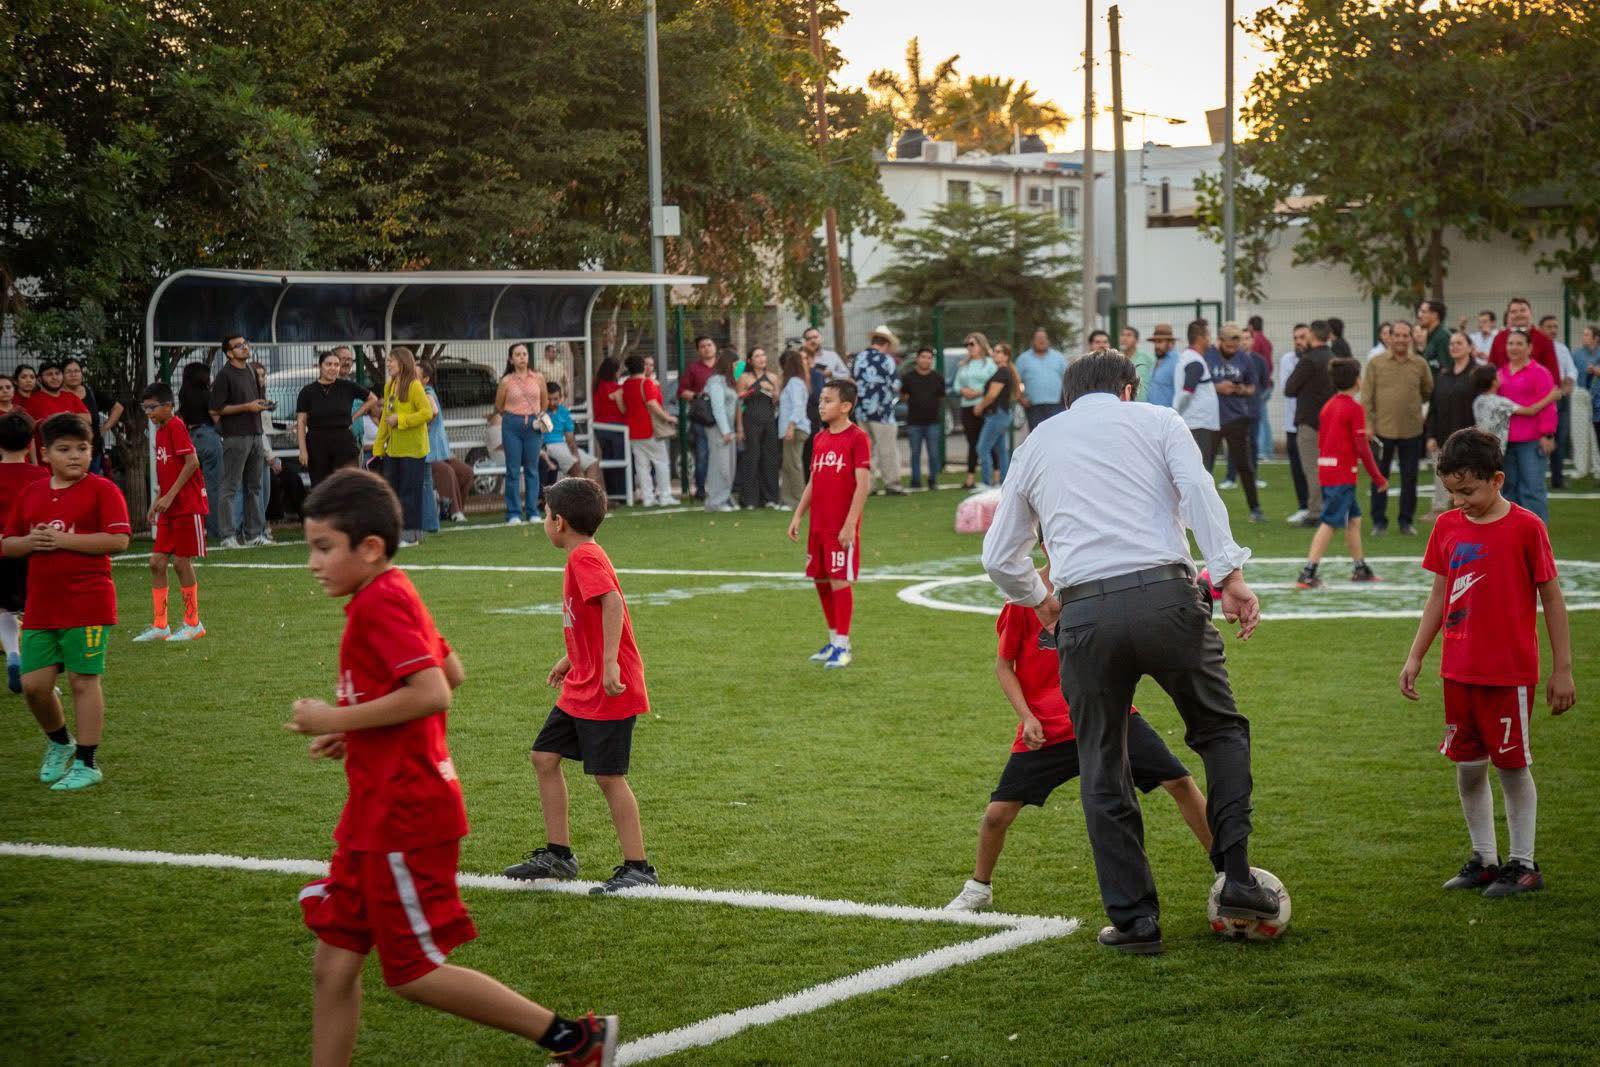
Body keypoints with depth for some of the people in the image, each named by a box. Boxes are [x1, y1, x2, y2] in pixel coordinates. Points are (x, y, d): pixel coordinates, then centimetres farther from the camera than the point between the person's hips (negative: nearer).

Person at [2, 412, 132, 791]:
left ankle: (87, 763, 7)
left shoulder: (101, 489, -5)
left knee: (84, 681, -2)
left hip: (87, 606, -6)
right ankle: (59, 744, 32)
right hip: (40, 607, 6)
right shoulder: (31, 493, 13)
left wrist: (64, 539, -18)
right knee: (34, 684, 6)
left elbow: (119, 540, -16)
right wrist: (31, 541, -6)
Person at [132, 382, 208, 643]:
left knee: (181, 561, -4)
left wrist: (169, 496, -20)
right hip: (169, 508, 9)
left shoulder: (176, 427, -13)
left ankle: (193, 624, 8)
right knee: (157, 562, 5)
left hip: (188, 506, -9)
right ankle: (159, 626, 10)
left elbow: (192, 462, -20)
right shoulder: (161, 431, 14)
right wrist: (157, 500, 15)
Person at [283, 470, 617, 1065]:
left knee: (413, 974, -2)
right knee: (334, 963, 10)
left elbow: (432, 693, -28)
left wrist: (338, 720, -20)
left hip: (402, 819, -10)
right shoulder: (394, 596, 11)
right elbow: (452, 675, 21)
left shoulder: (379, 603, -18)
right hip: (378, 814, 10)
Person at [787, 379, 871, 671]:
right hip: (818, 525, 7)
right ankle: (834, 641, 23)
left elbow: (863, 485, -14)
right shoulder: (819, 438, 12)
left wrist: (850, 524, -18)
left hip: (842, 527, -7)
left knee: (840, 581, -6)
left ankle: (842, 646, 2)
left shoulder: (857, 438, -10)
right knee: (821, 581, 12)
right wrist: (798, 516, 13)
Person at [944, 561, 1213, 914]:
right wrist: (1026, 717, -10)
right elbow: (1004, 665, 0)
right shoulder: (1026, 595, -8)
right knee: (998, 812, -6)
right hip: (1046, 730, -2)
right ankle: (979, 888, 24)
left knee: (1180, 782, -7)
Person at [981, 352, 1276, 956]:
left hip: (1085, 613, 1)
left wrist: (1039, 599, 43)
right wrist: (1229, 575, -10)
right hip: (1165, 595, -1)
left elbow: (1000, 558, 25)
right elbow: (1197, 489, -4)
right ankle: (1236, 877, 7)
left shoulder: (1037, 443, 23)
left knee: (1103, 772, 12)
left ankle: (1134, 918, 12)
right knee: (1221, 730, 19)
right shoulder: (1157, 421, 16)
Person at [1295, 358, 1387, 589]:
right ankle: (1308, 573, -11)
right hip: (1343, 473, -8)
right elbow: (1362, 447, -13)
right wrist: (1378, 478, -5)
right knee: (1329, 523, -7)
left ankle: (1360, 568, 26)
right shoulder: (1354, 408, -11)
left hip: (1326, 471, 8)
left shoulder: (1329, 405, 12)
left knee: (1354, 518, 18)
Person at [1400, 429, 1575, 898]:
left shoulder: (1525, 527, -9)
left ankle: (1523, 863, 14)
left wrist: (1562, 669, -5)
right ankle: (1484, 860, 22)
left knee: (1513, 766, 2)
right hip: (1459, 670, 5)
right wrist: (1415, 657, 11)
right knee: (1468, 768, 10)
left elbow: (1552, 599, -5)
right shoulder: (1447, 527, 5)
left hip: (1510, 672, -5)